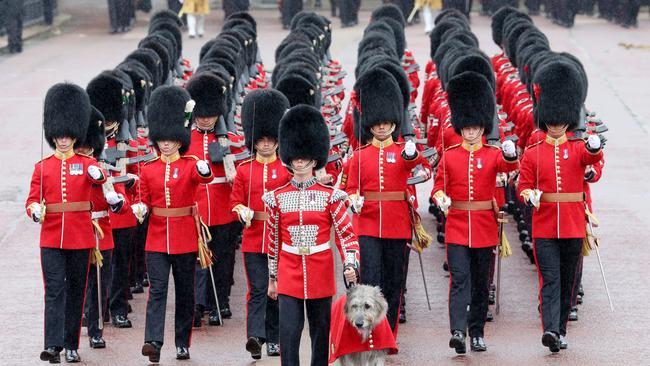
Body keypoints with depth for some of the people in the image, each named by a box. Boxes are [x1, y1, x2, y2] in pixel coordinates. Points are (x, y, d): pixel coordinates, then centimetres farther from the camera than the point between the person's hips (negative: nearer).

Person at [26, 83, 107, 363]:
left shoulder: (87, 164, 2)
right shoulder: (42, 167, 6)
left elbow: (99, 179, -18)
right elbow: (33, 199, 3)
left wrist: (98, 175, -42)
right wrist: (35, 210, -20)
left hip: (80, 237, 0)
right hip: (51, 237, 0)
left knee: (76, 291, 7)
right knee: (54, 290, -9)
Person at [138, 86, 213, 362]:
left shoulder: (190, 165, -3)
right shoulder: (149, 170, 4)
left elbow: (205, 177, -25)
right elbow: (145, 201, 9)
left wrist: (205, 170, -48)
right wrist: (141, 208, -14)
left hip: (185, 238, -1)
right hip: (157, 238, 1)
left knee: (185, 292, 8)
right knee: (157, 290, -9)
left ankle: (183, 344, 17)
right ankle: (153, 342, -17)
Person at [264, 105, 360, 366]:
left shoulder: (330, 196, -2)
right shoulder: (278, 198, 2)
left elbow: (346, 234, -3)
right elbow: (273, 241, 9)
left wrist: (350, 265, -19)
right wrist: (272, 278, 11)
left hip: (321, 276, 0)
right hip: (289, 275, 0)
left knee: (320, 332, 9)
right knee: (289, 332, -8)